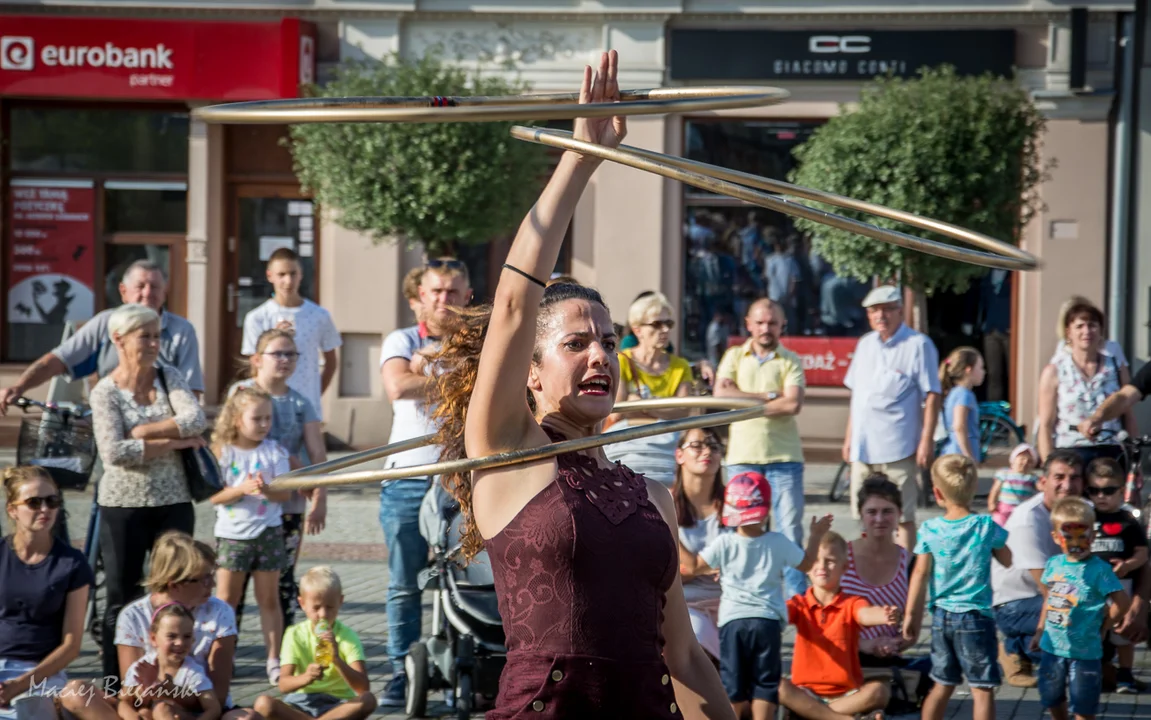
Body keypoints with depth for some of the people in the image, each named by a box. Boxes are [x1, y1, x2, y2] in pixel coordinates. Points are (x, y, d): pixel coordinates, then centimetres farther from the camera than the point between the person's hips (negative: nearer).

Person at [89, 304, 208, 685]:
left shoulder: (168, 377, 3)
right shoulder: (105, 392, -6)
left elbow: (196, 420, -13)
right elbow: (114, 452, -19)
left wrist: (144, 431, -17)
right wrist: (174, 442, -16)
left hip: (173, 502, 2)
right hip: (123, 505, -2)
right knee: (121, 597, 4)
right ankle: (115, 683, 11)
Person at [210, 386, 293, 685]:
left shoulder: (275, 451, 1)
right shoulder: (222, 452, -3)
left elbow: (285, 493, -3)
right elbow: (214, 495, -8)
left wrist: (267, 490, -24)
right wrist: (243, 488, -23)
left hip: (267, 532, 1)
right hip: (232, 533, -1)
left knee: (269, 599, 6)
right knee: (226, 599, 1)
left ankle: (274, 659, 12)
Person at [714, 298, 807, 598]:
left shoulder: (790, 361, 5)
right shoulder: (734, 356, 10)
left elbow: (793, 404, -10)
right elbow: (721, 394, -6)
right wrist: (769, 396, -9)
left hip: (784, 456, -1)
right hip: (742, 456, 2)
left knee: (791, 528, -4)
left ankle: (798, 594, -1)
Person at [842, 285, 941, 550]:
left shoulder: (918, 345, -4)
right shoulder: (865, 344, 15)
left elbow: (932, 395, -8)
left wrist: (927, 440, -14)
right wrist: (849, 436, 17)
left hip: (898, 449, -6)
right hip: (864, 447, 6)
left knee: (903, 518, -3)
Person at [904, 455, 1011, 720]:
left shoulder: (930, 530, -5)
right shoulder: (986, 526, -9)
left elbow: (920, 574, -3)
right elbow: (1007, 560, 6)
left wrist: (911, 615, 4)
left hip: (941, 616, 4)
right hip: (975, 618, -4)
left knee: (942, 685, 18)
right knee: (982, 689, 0)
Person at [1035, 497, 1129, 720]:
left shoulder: (1098, 570, -15)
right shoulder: (1054, 564, 3)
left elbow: (1122, 601, -15)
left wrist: (1102, 622, -6)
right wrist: (1040, 631, 18)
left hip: (1084, 649, -6)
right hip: (1053, 646, 6)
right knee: (1052, 697, 21)